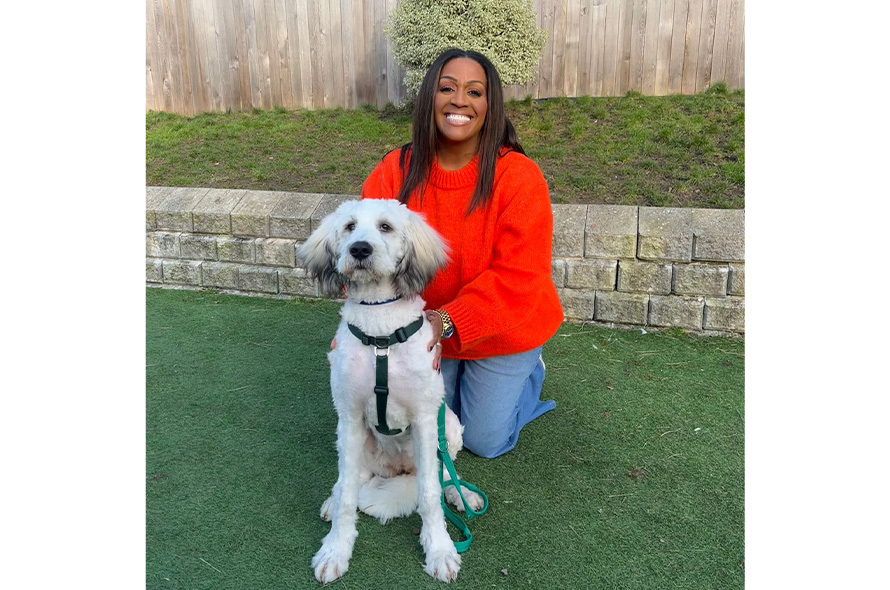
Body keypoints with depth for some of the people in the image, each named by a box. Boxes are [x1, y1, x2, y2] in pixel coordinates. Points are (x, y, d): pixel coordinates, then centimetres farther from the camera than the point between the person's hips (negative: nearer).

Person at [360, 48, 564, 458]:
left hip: (501, 333, -3)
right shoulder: (394, 172, -14)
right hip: (427, 333, 3)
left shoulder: (518, 176, -23)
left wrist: (448, 320, -35)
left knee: (484, 441, 9)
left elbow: (518, 276, -25)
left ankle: (529, 374, 36)